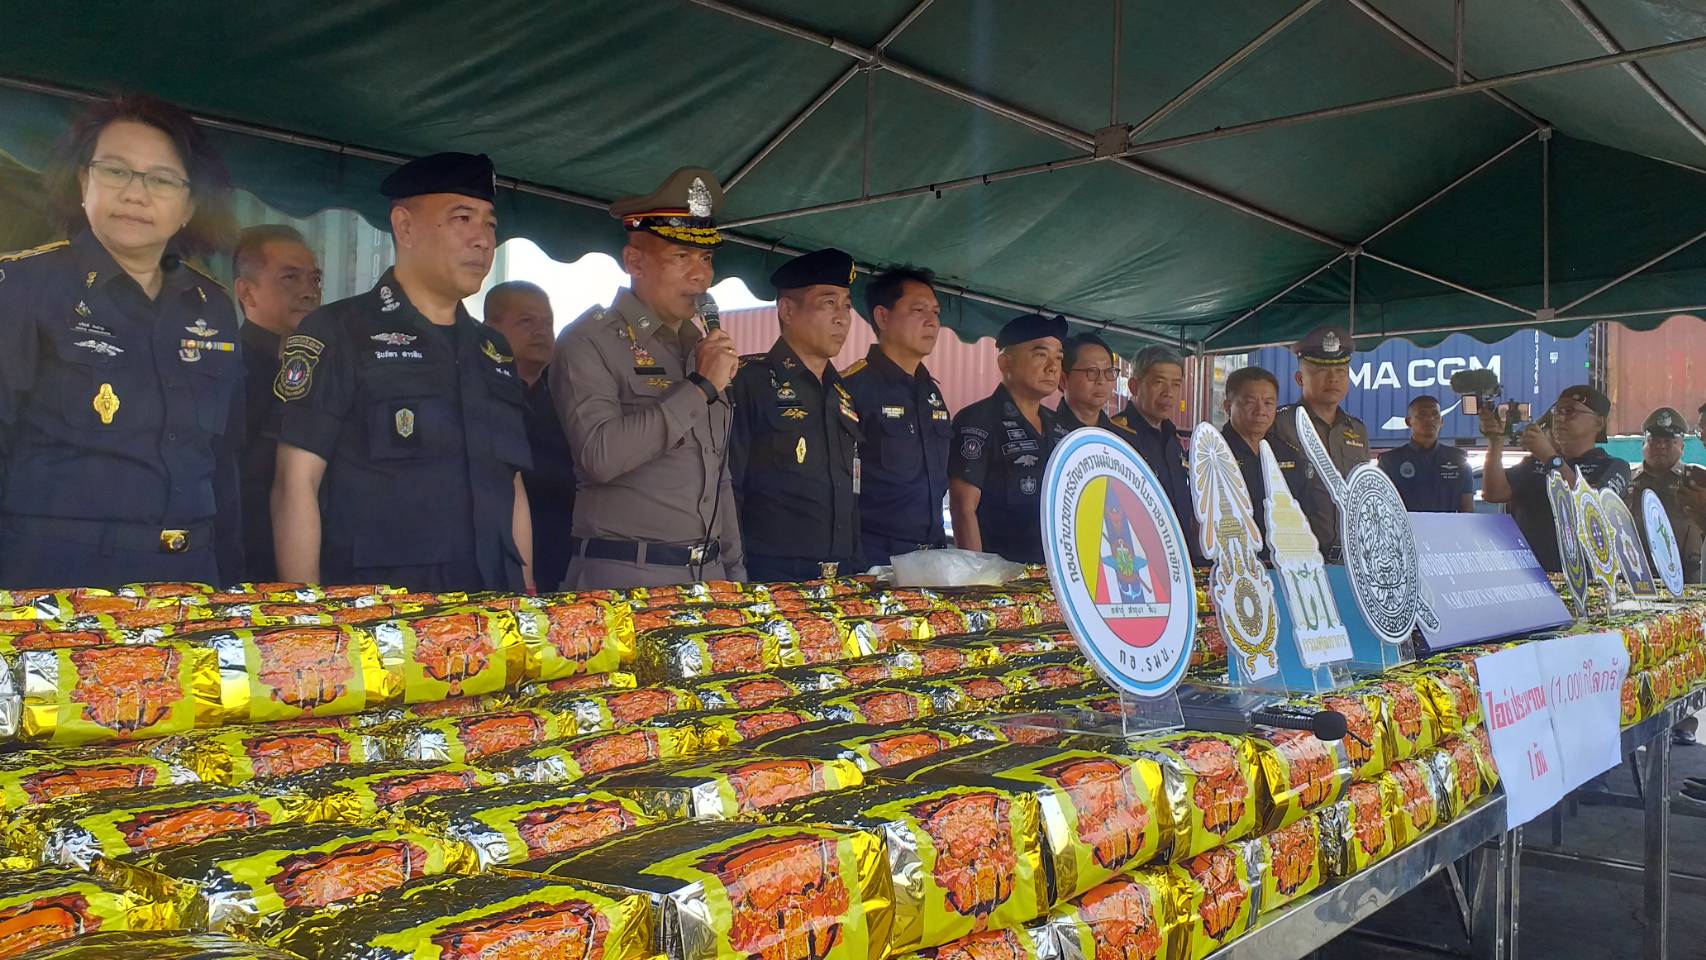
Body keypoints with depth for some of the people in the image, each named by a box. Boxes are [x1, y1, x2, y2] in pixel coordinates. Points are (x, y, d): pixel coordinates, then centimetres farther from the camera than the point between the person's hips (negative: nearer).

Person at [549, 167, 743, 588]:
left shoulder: (701, 346, 16)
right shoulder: (589, 341, -7)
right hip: (624, 578, -6)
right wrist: (700, 388, -16)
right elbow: (601, 455, -22)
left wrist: (735, 571, 18)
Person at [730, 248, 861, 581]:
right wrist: (735, 573, -14)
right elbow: (725, 487, -11)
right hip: (770, 575, -6)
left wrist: (857, 567, 14)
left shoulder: (845, 394, 16)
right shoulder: (748, 381, -6)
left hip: (843, 578, 6)